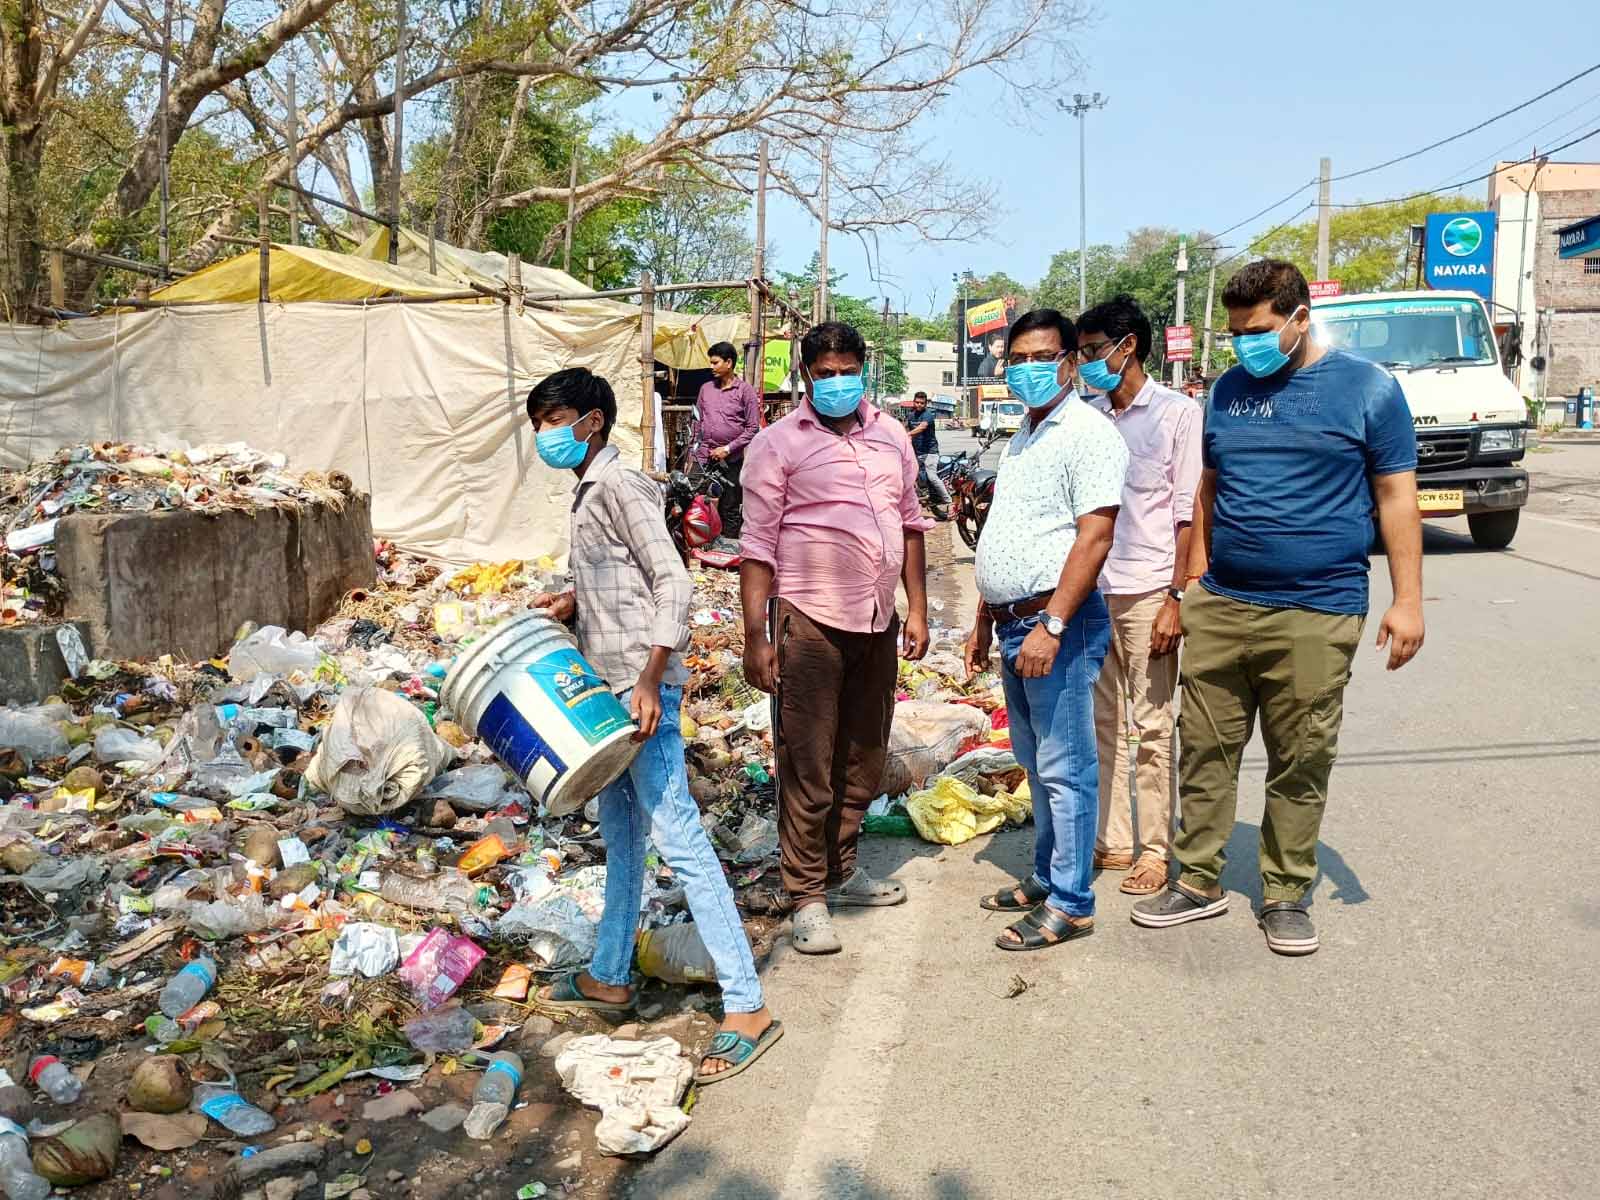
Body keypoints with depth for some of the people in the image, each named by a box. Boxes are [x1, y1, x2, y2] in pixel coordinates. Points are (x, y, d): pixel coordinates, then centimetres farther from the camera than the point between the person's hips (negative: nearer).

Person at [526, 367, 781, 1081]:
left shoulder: (619, 487, -13)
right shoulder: (588, 493, 17)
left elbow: (673, 583, -19)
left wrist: (650, 680, -24)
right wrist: (571, 602, 11)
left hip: (643, 688, -10)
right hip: (610, 688, 10)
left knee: (679, 841, -11)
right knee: (620, 835, 19)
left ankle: (747, 1008, -7)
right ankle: (609, 977, 34)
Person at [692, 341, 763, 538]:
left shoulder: (745, 391, -1)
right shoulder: (706, 388, 13)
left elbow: (753, 427, -4)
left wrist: (728, 449, -10)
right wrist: (695, 447, 13)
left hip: (732, 461, -4)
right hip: (704, 458, 4)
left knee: (729, 511, 4)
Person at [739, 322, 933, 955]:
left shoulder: (890, 436, 12)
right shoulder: (778, 443, -4)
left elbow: (910, 524, 18)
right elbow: (758, 545, -8)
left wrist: (917, 609, 12)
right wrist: (756, 636, -13)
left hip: (878, 622, 6)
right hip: (809, 623, -6)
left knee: (863, 760, 16)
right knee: (807, 767, 0)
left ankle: (841, 871, 32)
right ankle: (808, 897, 12)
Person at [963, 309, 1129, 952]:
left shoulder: (1087, 432, -10)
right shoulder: (1021, 439, 18)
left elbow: (1093, 537, -19)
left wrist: (1051, 626, -24)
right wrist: (984, 621, 21)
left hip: (1057, 623, -9)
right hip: (1014, 623, 9)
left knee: (1064, 769, -2)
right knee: (1037, 763, 17)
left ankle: (1070, 905, 7)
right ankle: (1046, 879, 29)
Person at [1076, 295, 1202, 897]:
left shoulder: (1177, 413, -2)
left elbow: (1188, 511, -7)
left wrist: (1176, 598, -13)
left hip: (1147, 592, -5)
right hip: (1091, 589, 6)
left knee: (1152, 727, 1)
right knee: (1103, 723, 10)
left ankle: (1155, 849, 11)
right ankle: (1112, 841, 19)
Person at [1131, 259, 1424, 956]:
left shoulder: (1367, 387, -1)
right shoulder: (1229, 390, 10)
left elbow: (1396, 495, 0)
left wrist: (1407, 600, -5)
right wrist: (1195, 582, 12)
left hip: (1316, 615, -3)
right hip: (1221, 606, 4)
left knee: (1300, 765, 6)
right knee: (1205, 750, 7)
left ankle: (1286, 895, 20)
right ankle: (1199, 881, 20)